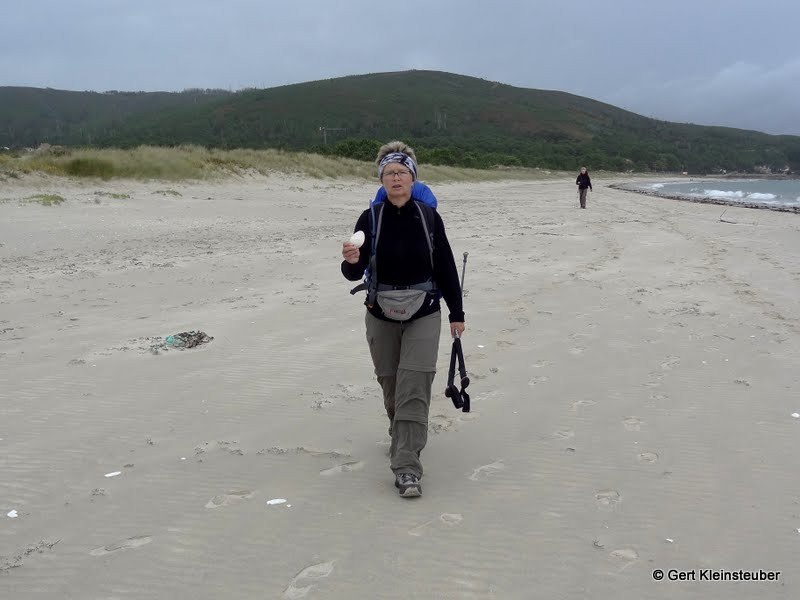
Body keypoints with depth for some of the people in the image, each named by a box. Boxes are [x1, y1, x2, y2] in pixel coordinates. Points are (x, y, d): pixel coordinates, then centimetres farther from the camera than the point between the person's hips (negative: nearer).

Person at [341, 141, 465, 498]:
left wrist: (457, 314, 5)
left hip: (423, 314, -1)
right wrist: (351, 261, -32)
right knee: (390, 382, 13)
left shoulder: (429, 218, -3)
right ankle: (400, 436, 41)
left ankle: (406, 467, -9)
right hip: (381, 314, 1)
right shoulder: (370, 219, -5)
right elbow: (355, 273, -8)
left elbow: (446, 267, 3)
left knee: (414, 385, -10)